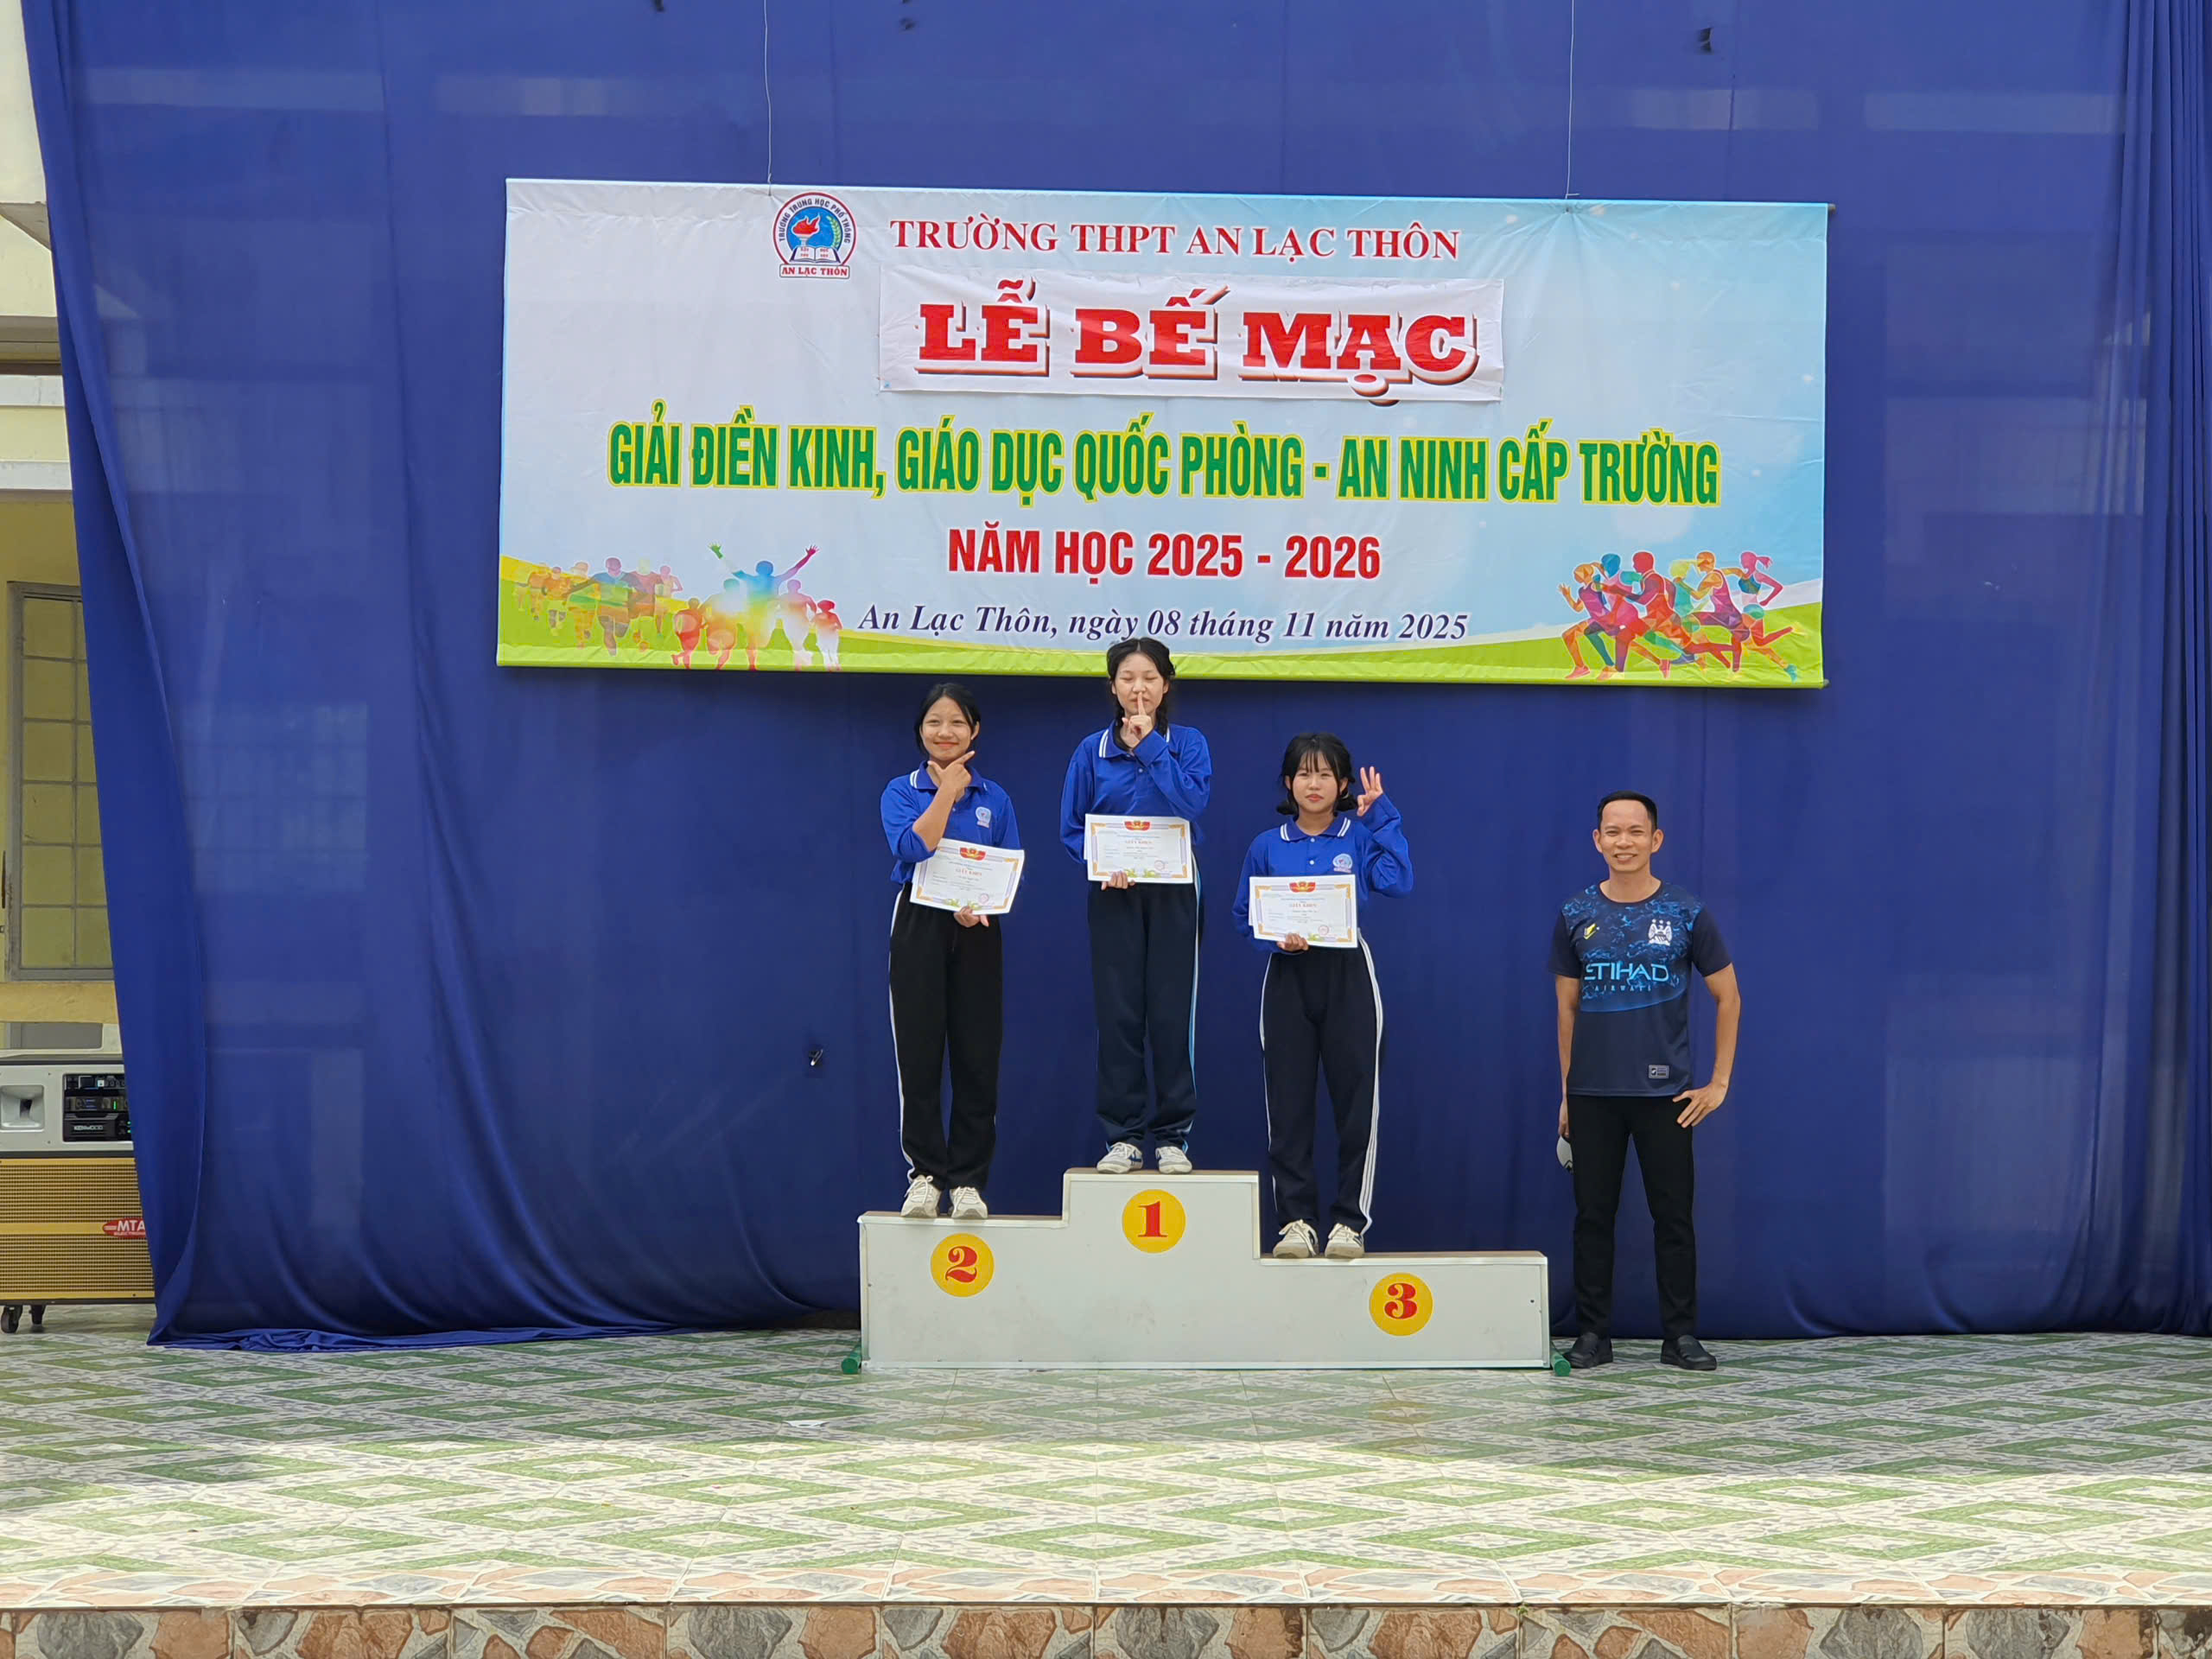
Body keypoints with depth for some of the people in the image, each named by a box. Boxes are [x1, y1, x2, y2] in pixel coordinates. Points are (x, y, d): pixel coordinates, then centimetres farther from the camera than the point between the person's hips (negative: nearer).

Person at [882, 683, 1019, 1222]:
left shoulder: (994, 799, 10)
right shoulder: (902, 791, 4)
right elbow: (914, 847, -16)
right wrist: (947, 789, -9)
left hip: (976, 934, 2)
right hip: (919, 929, -2)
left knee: (977, 1059, 1)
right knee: (919, 1056, -2)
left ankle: (969, 1181, 8)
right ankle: (924, 1175, 8)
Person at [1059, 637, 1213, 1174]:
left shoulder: (1188, 743, 2)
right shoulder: (1092, 751, 5)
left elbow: (1193, 800, -16)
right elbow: (1071, 827, 5)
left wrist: (1150, 745, -13)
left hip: (1172, 893, -1)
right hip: (1114, 895, 1)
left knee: (1171, 1013, -1)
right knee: (1117, 1013, 1)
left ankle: (1173, 1135, 7)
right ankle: (1123, 1135, 9)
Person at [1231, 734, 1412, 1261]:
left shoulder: (1361, 836, 4)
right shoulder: (1267, 846, 9)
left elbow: (1398, 881, -14)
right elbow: (1245, 915, 8)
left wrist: (1380, 815, -7)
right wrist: (1276, 939, -11)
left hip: (1347, 975, -1)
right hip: (1288, 976, 1)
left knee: (1355, 1099, -2)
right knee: (1289, 1103, 0)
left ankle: (1349, 1222, 6)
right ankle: (1296, 1219, 8)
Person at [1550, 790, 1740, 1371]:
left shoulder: (1686, 914, -1)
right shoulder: (1575, 917, 4)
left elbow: (1728, 998, 6)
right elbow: (1568, 1008, 10)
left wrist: (1719, 1083, 1)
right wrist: (1566, 1094, 8)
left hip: (1665, 1094, -1)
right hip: (1593, 1096, 1)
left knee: (1673, 1217, 2)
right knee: (1593, 1217, 4)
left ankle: (1680, 1336, 11)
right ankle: (1593, 1335, 12)